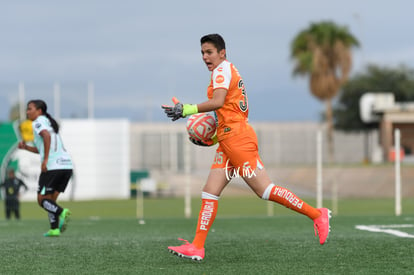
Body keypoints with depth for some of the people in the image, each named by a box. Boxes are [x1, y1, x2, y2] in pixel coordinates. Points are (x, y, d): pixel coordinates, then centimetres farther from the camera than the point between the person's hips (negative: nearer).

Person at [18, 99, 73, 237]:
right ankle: (54, 229, 3)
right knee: (51, 199, 15)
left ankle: (61, 213, -24)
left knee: (42, 200, 0)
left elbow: (46, 136, -21)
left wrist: (45, 160, -22)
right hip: (67, 165, 8)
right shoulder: (49, 122, 26)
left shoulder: (38, 122, 0)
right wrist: (26, 147, 19)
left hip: (52, 167, -8)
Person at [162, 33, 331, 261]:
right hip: (228, 143, 10)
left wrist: (188, 110, -26)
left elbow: (217, 102, -24)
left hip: (237, 139, -10)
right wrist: (214, 136, 18)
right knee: (210, 192, 3)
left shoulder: (223, 69, -6)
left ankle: (317, 215, -6)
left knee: (264, 190, -11)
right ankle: (197, 247, -1)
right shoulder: (228, 72, 23)